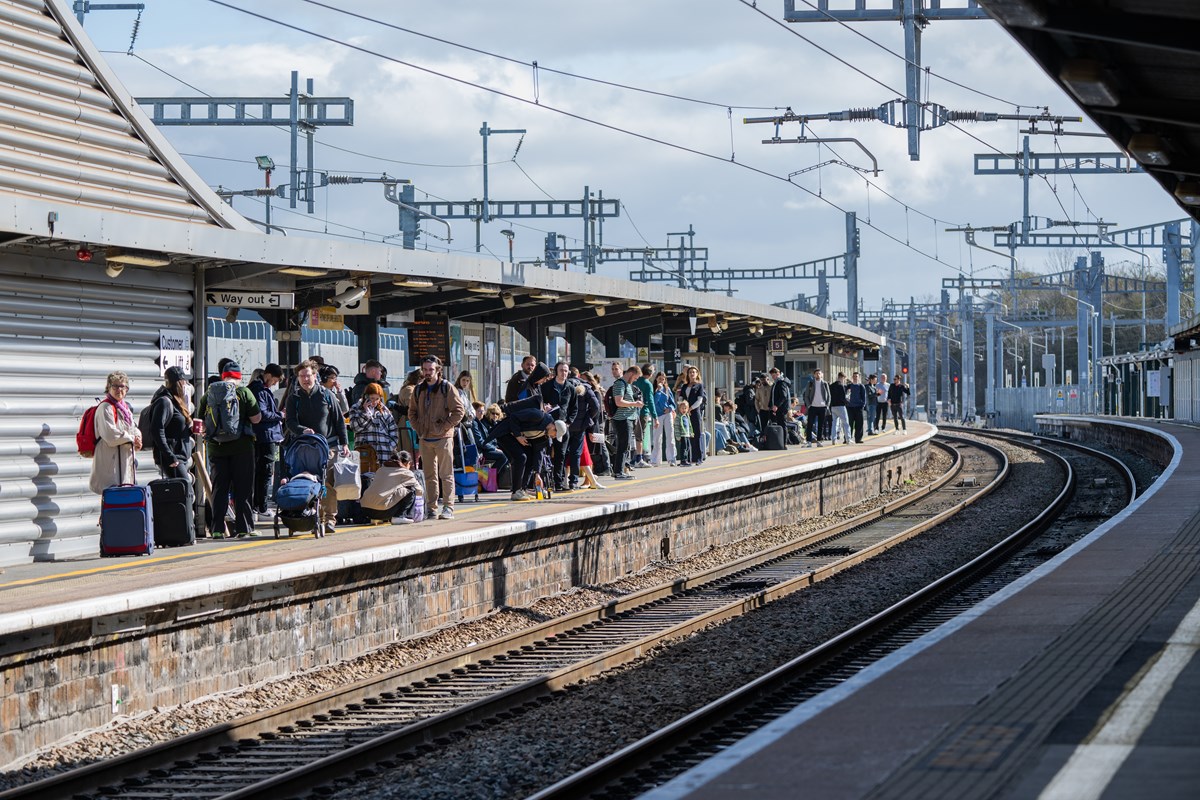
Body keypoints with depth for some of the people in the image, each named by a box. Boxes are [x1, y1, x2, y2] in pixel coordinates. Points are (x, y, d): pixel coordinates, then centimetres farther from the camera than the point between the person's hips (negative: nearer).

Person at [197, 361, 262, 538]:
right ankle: (243, 528, 0)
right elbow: (256, 419, -6)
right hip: (241, 446, -3)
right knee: (243, 489, 3)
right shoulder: (243, 392, -5)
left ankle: (217, 529, 3)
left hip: (216, 447, 3)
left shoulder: (208, 394, 4)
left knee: (219, 489, 7)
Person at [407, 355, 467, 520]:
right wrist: (417, 427, 6)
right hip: (425, 438, 5)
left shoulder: (447, 388, -4)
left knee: (446, 474, -3)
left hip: (443, 438, -5)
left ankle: (448, 507, -3)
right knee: (429, 475, 8)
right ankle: (431, 508, 12)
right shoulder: (419, 389, 11)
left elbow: (459, 411, -7)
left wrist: (444, 426, -11)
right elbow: (412, 411, 21)